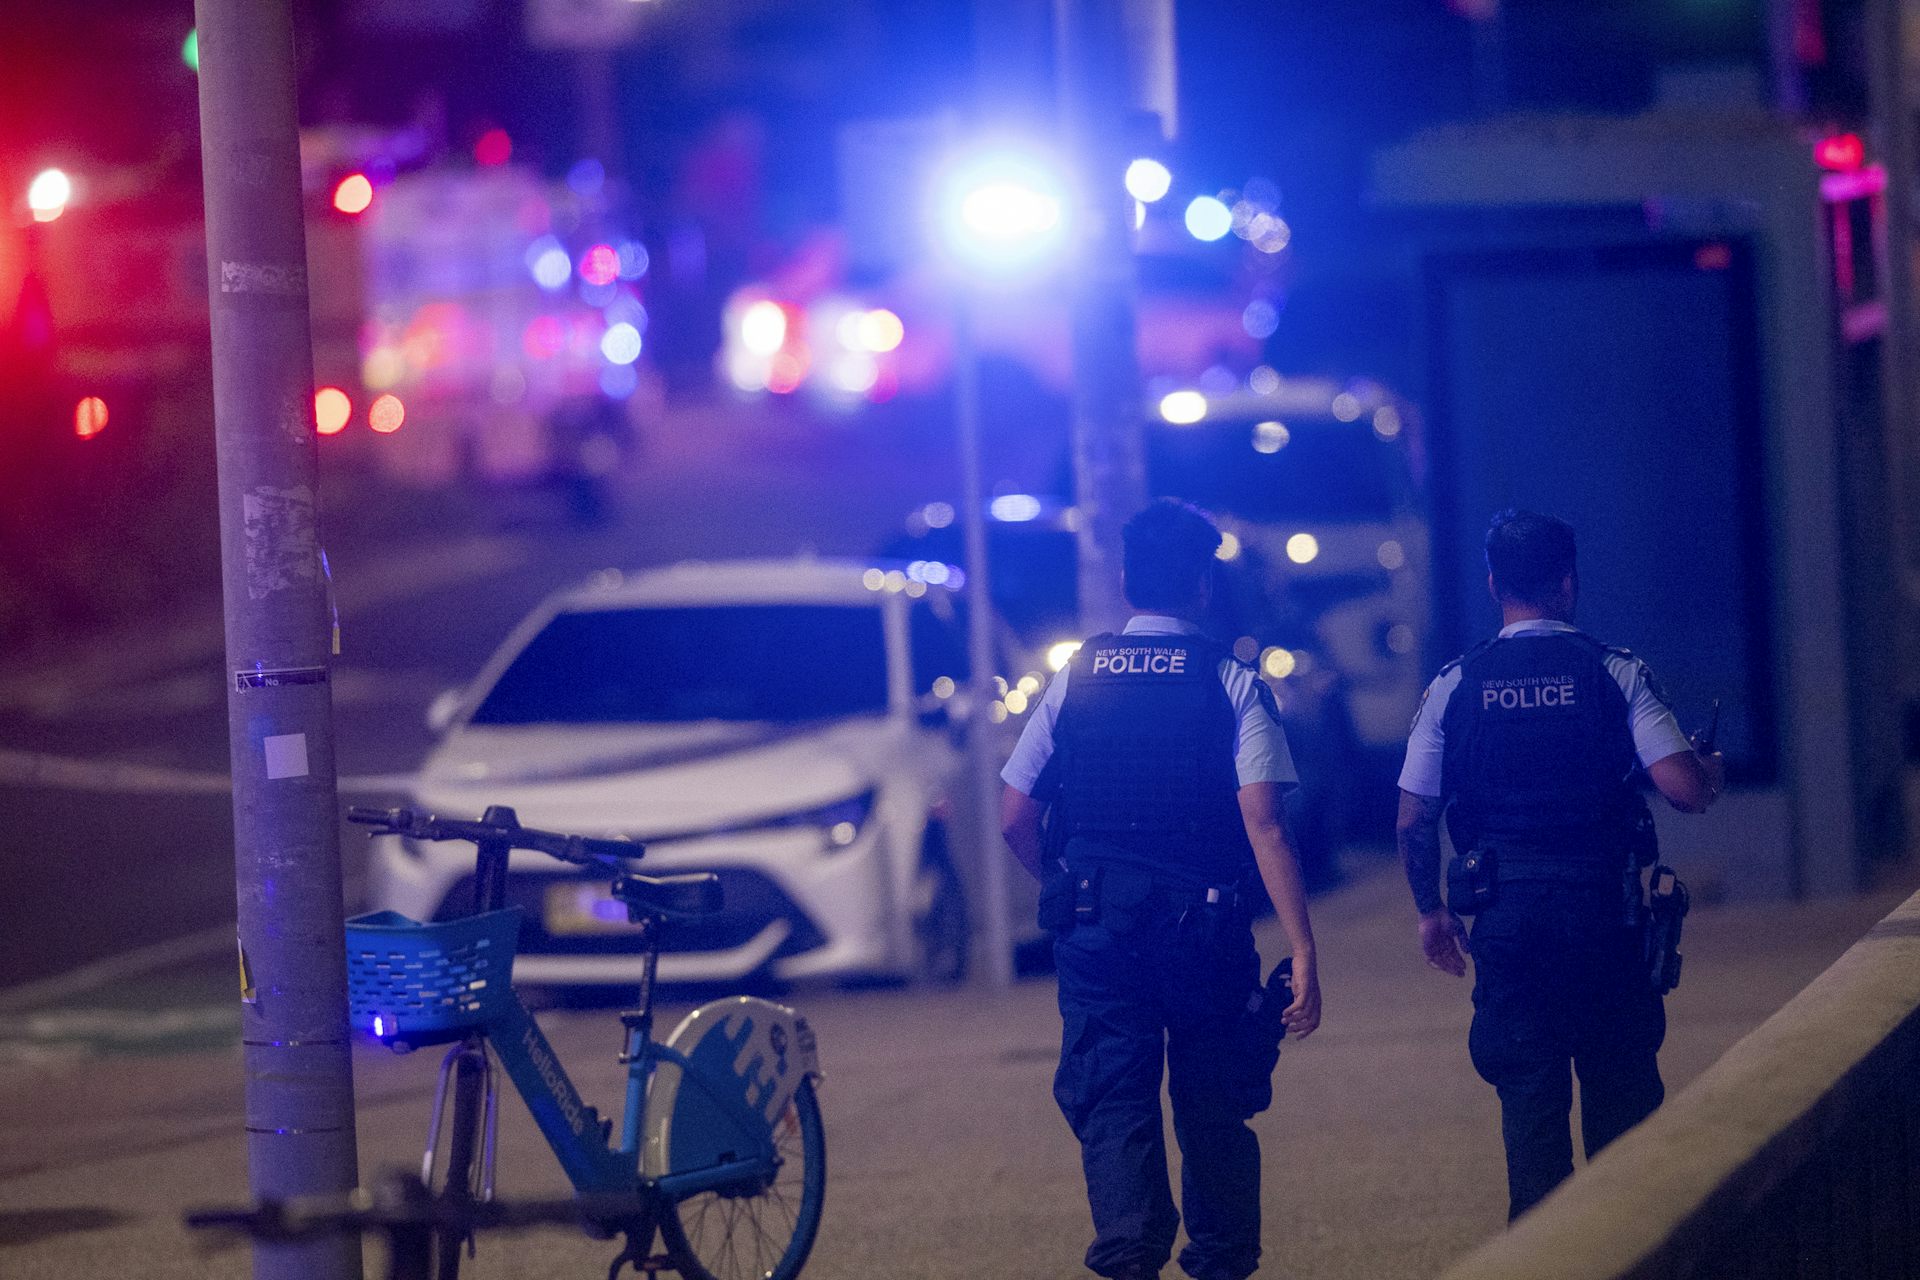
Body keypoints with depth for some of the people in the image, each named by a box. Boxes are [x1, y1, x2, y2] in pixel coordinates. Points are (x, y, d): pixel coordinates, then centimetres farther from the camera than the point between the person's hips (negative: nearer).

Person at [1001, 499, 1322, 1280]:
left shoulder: (1073, 681, 3)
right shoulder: (1233, 686, -5)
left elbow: (1015, 820, 5)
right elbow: (1264, 825, -12)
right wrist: (1303, 954, -13)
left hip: (1095, 928, 1)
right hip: (1206, 933, -1)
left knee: (1112, 1103, 1)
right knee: (1212, 1111, 14)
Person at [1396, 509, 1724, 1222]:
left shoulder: (1455, 686, 0)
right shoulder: (1616, 674, -5)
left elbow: (1414, 820, 1)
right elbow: (1687, 789, -11)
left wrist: (1430, 909, 15)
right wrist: (1712, 772, 12)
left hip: (1506, 920, 1)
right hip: (1605, 914, -1)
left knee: (1528, 1096, 7)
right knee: (1622, 1095, 11)